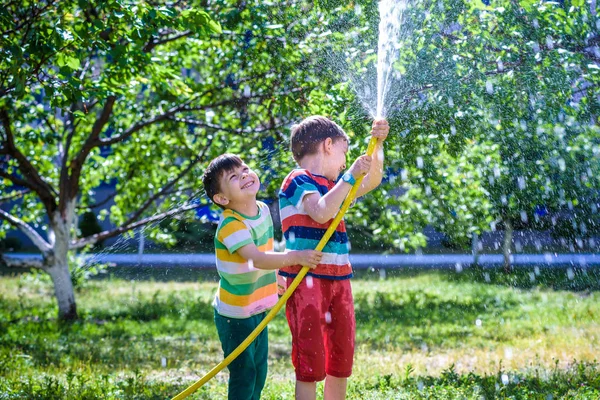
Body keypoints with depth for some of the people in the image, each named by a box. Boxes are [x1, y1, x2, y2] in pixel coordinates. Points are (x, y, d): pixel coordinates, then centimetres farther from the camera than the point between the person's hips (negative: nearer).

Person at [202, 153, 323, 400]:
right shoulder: (231, 225, -26)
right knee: (244, 374, -2)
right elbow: (257, 259, -41)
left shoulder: (263, 210, 1)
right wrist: (296, 257, -47)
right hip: (235, 315, -8)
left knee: (259, 371, 17)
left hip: (258, 310, 8)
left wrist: (277, 277, 21)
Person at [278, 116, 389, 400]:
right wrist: (350, 176, -18)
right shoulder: (299, 180, -8)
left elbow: (371, 182, 23)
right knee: (310, 361, -8)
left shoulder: (332, 184, 18)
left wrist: (377, 145, 10)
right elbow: (321, 212, -24)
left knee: (341, 361, 12)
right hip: (307, 280, -9)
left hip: (338, 280, 9)